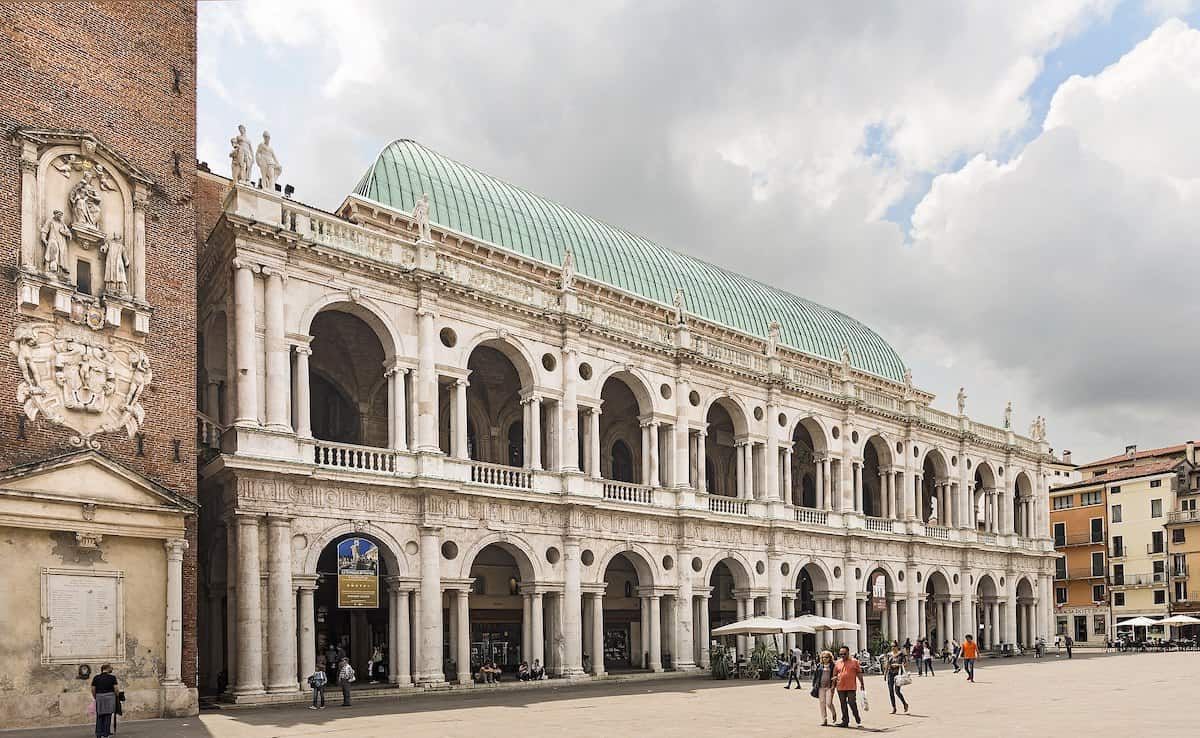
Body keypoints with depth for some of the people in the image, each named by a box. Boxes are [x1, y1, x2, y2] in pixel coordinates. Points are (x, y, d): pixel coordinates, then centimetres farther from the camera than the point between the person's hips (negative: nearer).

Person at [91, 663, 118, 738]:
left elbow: (93, 689, 2)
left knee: (99, 716, 10)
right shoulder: (112, 677, -2)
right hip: (109, 697, -2)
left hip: (99, 697, 2)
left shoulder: (96, 678, 5)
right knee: (108, 716, 3)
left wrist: (95, 698, 14)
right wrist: (116, 696, 10)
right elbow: (115, 689, -6)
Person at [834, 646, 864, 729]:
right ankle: (845, 721, 17)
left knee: (852, 704, -7)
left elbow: (859, 673, 3)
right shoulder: (838, 663, 11)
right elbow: (835, 674, 14)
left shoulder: (854, 661, 2)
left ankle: (858, 721, 5)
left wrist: (862, 683, 0)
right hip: (840, 687, 4)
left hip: (851, 687, -4)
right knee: (843, 705, 9)